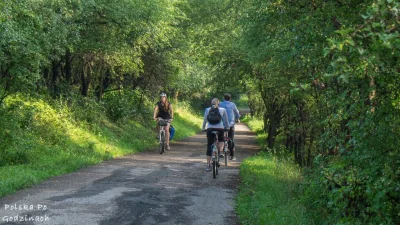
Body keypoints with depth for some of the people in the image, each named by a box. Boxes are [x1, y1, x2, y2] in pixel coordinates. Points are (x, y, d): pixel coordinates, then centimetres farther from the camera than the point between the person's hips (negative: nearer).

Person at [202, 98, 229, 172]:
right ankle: (220, 151, 0)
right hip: (220, 128, -1)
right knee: (221, 140, 29)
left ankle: (208, 165, 4)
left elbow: (205, 120, 13)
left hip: (210, 129, 1)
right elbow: (226, 120, 15)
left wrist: (203, 128, 27)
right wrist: (227, 127, 31)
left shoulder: (207, 110, 10)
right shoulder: (222, 110, 9)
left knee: (209, 146, 6)